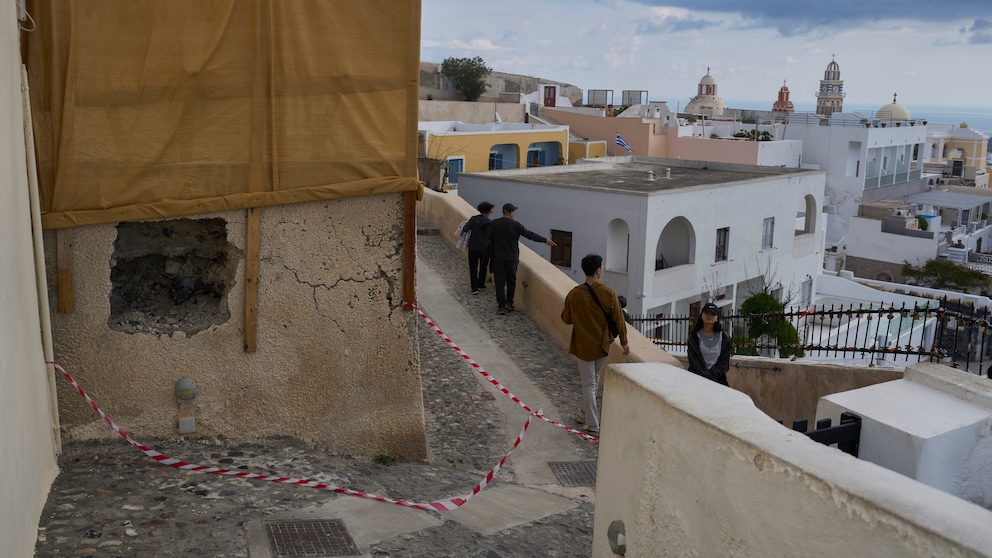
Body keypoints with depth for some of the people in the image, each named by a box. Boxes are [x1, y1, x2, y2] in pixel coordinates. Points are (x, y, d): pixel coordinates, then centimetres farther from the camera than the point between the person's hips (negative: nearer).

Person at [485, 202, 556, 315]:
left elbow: (487, 237, -3)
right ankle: (509, 303, 19)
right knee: (511, 281, 17)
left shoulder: (494, 223, -6)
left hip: (498, 258, 0)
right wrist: (545, 240, 5)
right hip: (512, 258, 0)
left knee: (500, 282, 4)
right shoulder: (515, 225, -8)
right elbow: (530, 235, -4)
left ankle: (501, 306, 0)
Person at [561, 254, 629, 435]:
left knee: (588, 385, 7)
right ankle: (585, 413, 37)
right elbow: (618, 319, -8)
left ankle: (593, 425, 9)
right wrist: (624, 342, 4)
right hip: (603, 345, 1)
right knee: (594, 379, 24)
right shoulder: (608, 293, -15)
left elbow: (566, 318, -1)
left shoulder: (574, 294, -15)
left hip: (583, 345, -1)